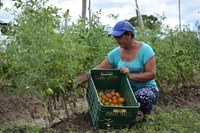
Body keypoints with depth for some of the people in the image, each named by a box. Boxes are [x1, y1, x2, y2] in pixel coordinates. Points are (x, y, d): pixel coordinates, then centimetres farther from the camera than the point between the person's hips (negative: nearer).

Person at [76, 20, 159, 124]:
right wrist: (77, 82, -15)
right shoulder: (116, 53, -1)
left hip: (147, 89, -4)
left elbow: (152, 74, -19)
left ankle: (147, 116, -1)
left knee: (142, 96, -38)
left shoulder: (145, 49, -13)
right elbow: (98, 71, -3)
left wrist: (130, 75, -29)